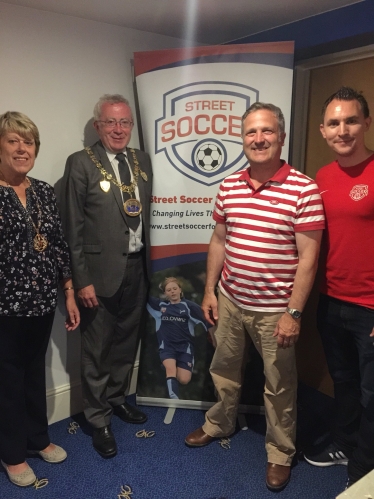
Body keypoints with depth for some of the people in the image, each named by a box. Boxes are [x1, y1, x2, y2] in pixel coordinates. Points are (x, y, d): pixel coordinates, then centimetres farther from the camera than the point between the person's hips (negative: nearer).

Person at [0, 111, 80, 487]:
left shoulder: (44, 192, 4)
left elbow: (59, 246, 7)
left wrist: (69, 294, 7)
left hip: (42, 302, 5)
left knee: (35, 371, 21)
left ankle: (39, 438, 42)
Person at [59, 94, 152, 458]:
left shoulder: (142, 161, 8)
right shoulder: (81, 164, -9)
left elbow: (146, 213, 10)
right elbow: (72, 228, -11)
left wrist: (148, 263, 7)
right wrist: (82, 280, -13)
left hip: (136, 268, 6)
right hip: (101, 272, -5)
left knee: (127, 342, 20)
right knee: (97, 350, 9)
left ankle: (117, 398, 43)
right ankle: (99, 420, 29)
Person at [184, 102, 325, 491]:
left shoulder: (303, 190, -15)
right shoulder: (228, 186, 1)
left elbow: (308, 257, -15)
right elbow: (218, 241, 8)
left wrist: (293, 312, -16)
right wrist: (209, 291, 7)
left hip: (275, 309, -4)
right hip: (230, 300, 5)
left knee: (279, 386, 13)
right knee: (224, 369, 23)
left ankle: (280, 452, 36)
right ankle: (219, 424, 48)